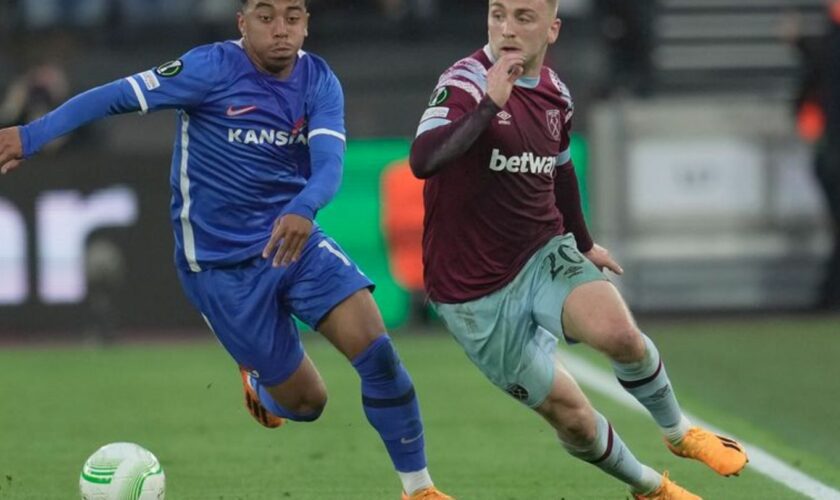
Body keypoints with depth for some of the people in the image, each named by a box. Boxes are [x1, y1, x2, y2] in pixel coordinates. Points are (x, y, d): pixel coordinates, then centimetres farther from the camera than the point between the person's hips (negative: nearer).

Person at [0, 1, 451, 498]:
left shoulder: (320, 82, -6)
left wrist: (303, 210, -43)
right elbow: (120, 96, -18)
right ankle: (259, 381, 40)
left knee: (376, 348, -17)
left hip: (294, 239, 3)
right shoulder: (214, 68, -16)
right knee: (305, 402, 1)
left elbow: (329, 161, -21)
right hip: (221, 265, -3)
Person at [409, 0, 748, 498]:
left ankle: (679, 432, 2)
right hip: (475, 293, -4)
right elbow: (423, 161, -37)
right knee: (568, 413, -2)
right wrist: (488, 104, -44)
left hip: (544, 254, 4)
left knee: (619, 333, -25)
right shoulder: (466, 82, -19)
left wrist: (584, 243, 34)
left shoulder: (555, 94, 2)